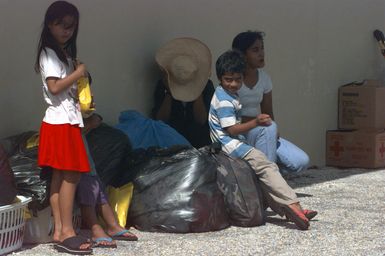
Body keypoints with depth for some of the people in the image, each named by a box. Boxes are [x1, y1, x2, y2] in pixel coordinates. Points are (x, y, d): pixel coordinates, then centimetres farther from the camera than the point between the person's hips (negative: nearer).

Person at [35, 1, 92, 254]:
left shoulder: (64, 53, 20)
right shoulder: (49, 54, -9)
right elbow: (54, 87, -20)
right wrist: (78, 73, -11)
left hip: (67, 121, 9)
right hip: (61, 122, -9)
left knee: (60, 177, 6)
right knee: (70, 176, -11)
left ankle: (59, 231, 6)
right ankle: (67, 232, -11)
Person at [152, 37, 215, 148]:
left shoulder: (206, 85, -6)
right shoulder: (162, 85, -4)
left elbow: (201, 120, -13)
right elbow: (160, 120, -10)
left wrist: (197, 91, -19)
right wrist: (169, 93, -18)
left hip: (201, 143, 0)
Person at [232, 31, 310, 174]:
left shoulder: (264, 78, 6)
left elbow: (268, 114, 10)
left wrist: (273, 131, -11)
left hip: (262, 134, 6)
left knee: (301, 161, -12)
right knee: (268, 128, -36)